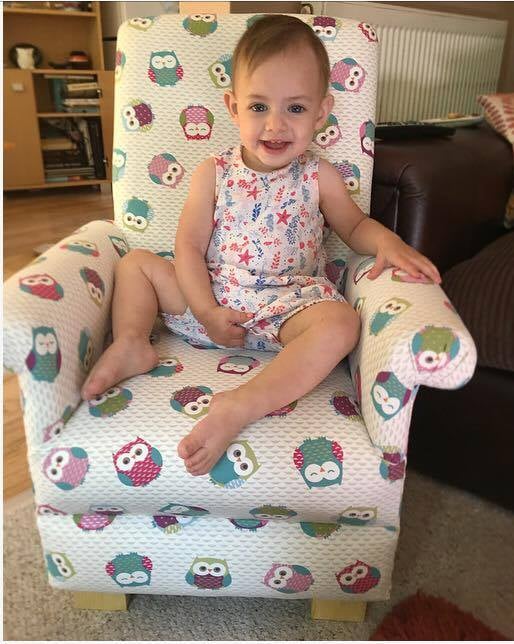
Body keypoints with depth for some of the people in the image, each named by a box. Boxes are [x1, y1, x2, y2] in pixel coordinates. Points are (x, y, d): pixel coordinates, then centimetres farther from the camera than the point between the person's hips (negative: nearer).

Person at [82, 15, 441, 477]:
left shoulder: (319, 177, 1)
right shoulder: (213, 174, 0)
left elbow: (355, 226, 13)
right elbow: (189, 246, -3)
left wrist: (386, 241, -11)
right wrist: (207, 311, -15)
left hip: (287, 307, -1)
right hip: (212, 301, 2)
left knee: (340, 321, -33)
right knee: (136, 263, 2)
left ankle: (241, 405, -45)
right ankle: (131, 345, -12)